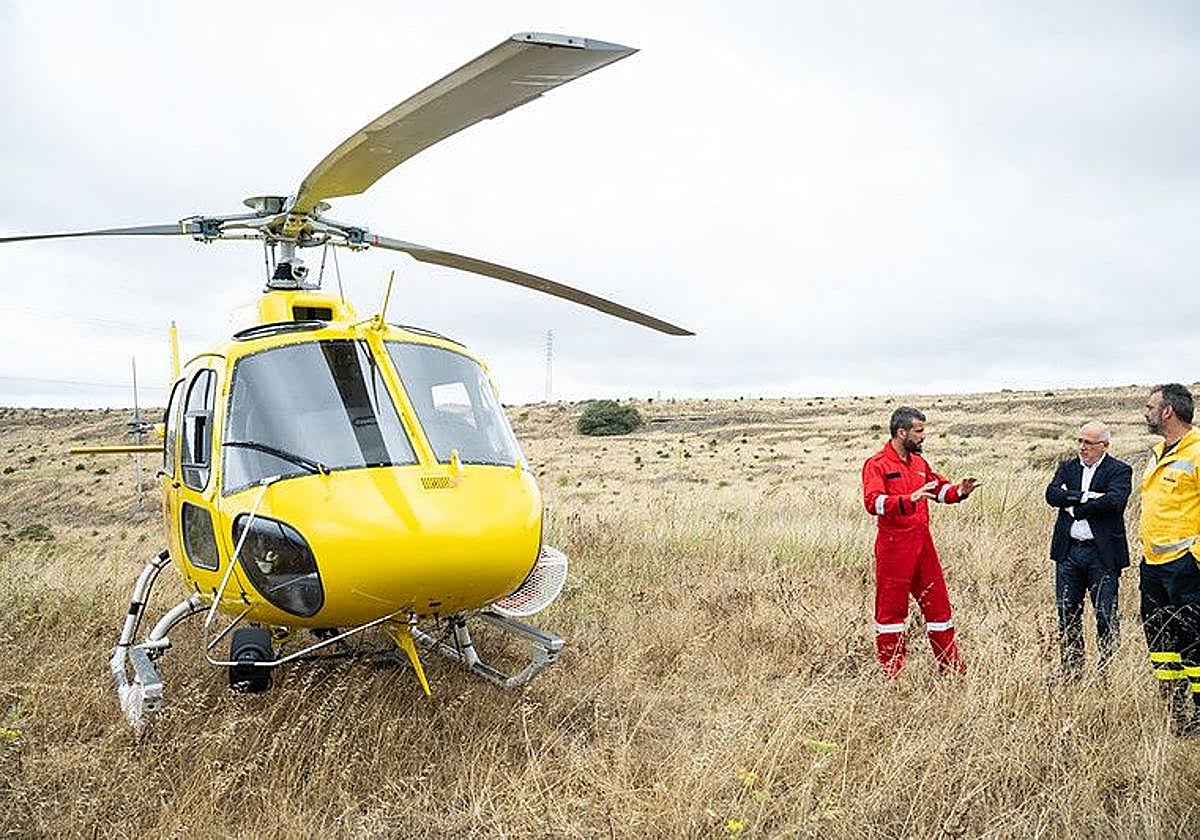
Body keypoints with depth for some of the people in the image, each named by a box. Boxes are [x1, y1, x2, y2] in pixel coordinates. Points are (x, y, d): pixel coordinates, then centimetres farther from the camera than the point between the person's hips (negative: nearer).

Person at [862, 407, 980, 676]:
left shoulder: (919, 462, 13)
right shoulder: (876, 465, -11)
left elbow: (939, 487, 26)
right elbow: (873, 502, -25)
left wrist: (958, 491, 4)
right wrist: (909, 500, -38)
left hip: (923, 543, 7)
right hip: (894, 548, -7)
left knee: (937, 603, 12)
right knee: (891, 610, 2)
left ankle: (952, 670, 23)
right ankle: (892, 676, 11)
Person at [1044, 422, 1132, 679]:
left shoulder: (1120, 471, -2)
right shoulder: (1067, 467, 11)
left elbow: (1114, 501, -20)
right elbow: (1052, 494, -5)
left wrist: (1073, 505, -11)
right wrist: (1085, 496, -16)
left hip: (1103, 554, -4)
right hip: (1068, 551, 4)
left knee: (1106, 617, 1)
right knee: (1067, 615, 10)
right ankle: (1071, 672, 20)